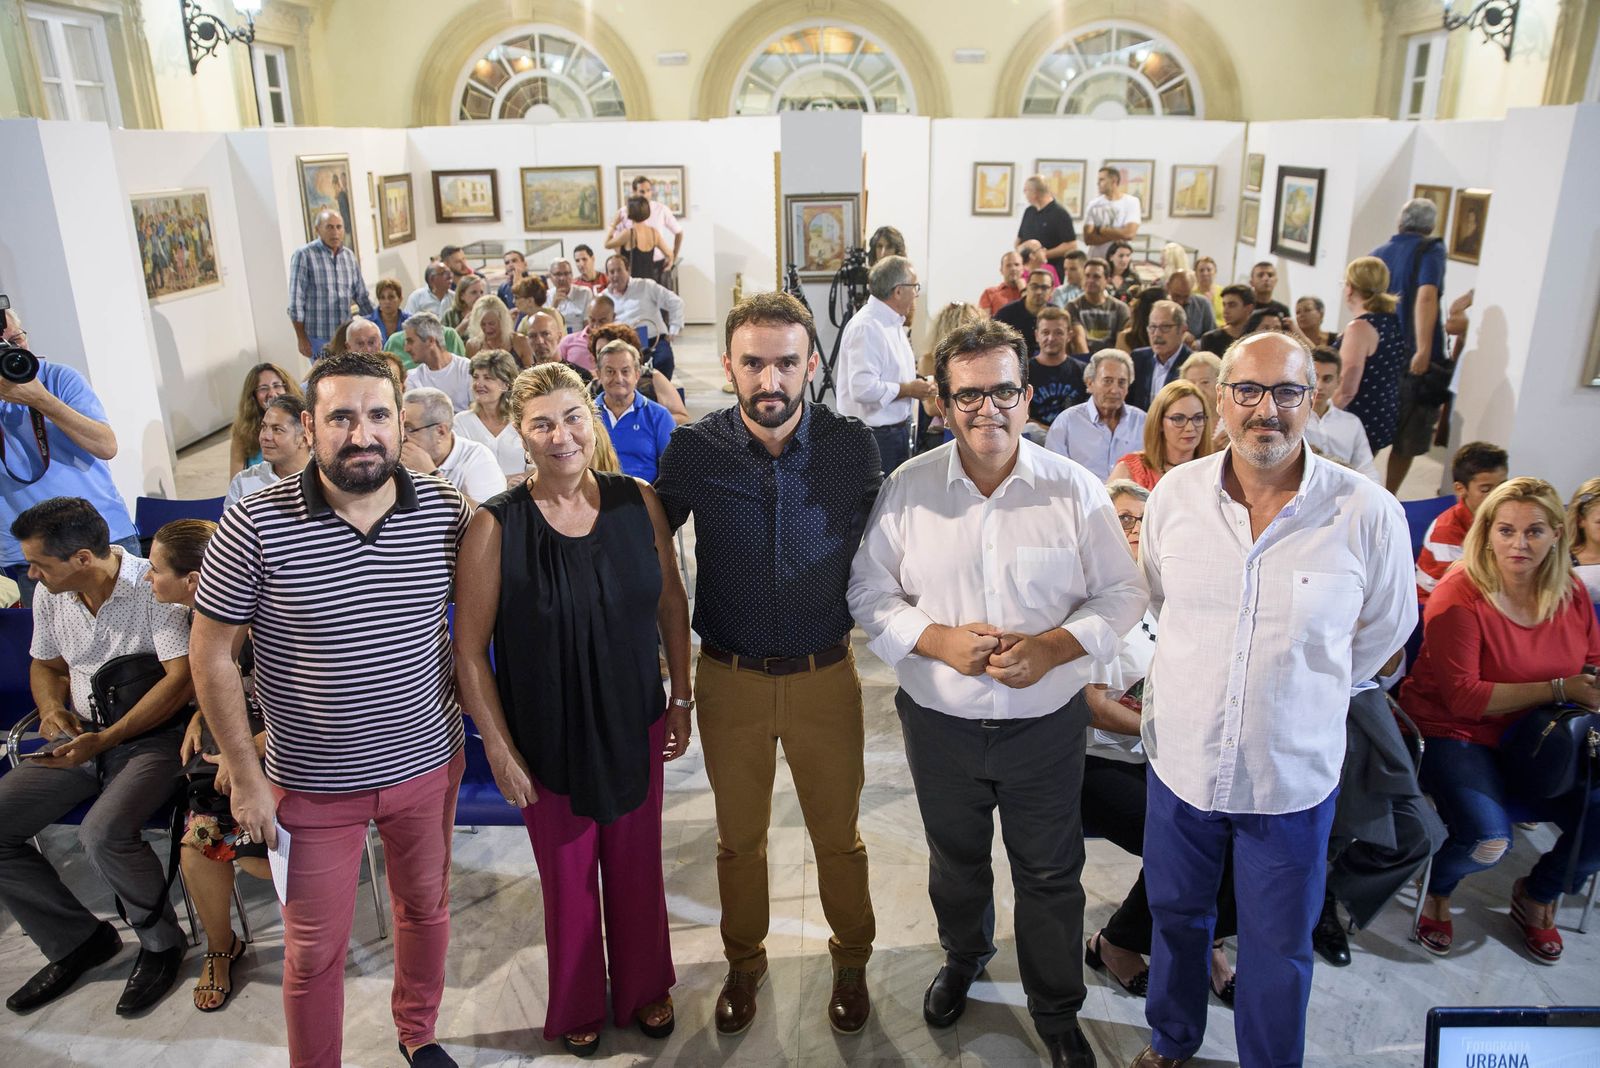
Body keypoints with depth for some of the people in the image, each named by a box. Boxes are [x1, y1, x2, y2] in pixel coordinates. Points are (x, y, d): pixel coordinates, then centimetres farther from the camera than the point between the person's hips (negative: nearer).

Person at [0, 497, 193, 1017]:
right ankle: (78, 940, 9)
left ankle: (162, 943, -3)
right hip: (78, 738, 7)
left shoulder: (153, 588, -18)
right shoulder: (51, 595, 4)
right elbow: (46, 665, 21)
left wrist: (104, 741, -25)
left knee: (103, 833, -31)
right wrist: (52, 709, -1)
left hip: (151, 735, -7)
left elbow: (182, 678, -23)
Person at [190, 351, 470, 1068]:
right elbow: (212, 655, -9)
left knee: (426, 908, 23)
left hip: (426, 765, 3)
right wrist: (246, 777, -7)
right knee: (314, 948, 14)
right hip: (312, 783, -2)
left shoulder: (444, 510, -10)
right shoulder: (256, 525, -17)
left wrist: (458, 729, 6)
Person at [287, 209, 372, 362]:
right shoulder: (303, 255, -6)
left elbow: (362, 297, 16)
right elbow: (296, 302, -7)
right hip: (318, 338, -5)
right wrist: (301, 338, -10)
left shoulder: (349, 256, 10)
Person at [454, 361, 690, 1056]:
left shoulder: (637, 502, -8)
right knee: (568, 876, 17)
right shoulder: (496, 527, -17)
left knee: (637, 866, 19)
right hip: (548, 737, -2)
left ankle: (644, 987, 47)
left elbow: (671, 601, 3)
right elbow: (469, 650, -11)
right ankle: (577, 1005, 45)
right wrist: (498, 748, -10)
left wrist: (681, 699, 4)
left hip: (635, 725, 3)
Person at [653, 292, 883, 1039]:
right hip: (729, 676, 1)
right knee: (738, 836, 19)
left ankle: (851, 962, 42)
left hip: (825, 674, 0)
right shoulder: (693, 450, -11)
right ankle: (744, 963, 44)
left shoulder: (853, 447, -11)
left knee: (838, 834, 16)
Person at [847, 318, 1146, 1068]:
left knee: (1050, 874, 14)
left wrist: (1053, 646, -20)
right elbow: (869, 592, -2)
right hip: (940, 723, 1)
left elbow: (1122, 594, -4)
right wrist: (937, 640, -18)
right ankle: (962, 957, 54)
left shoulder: (1075, 490, -9)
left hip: (1045, 723, -1)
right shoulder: (909, 488, -7)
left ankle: (1057, 1008, 39)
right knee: (954, 860, 24)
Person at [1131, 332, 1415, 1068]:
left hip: (1294, 773, -2)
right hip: (1181, 755, 3)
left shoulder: (1367, 514, -16)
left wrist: (1307, 688, 9)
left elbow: (1386, 627, 2)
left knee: (1278, 947, 16)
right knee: (1175, 917, 23)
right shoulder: (1175, 494, -8)